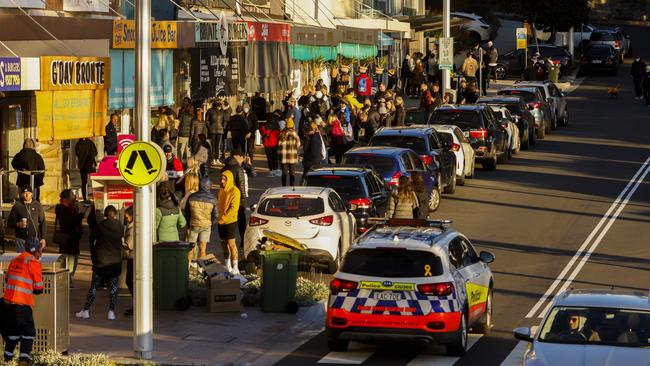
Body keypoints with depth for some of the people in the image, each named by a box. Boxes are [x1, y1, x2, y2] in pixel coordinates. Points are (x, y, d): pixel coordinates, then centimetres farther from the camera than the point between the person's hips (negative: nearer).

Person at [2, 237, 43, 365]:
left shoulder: (15, 260, 15)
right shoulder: (33, 263, -6)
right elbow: (38, 288, -3)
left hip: (8, 300, 7)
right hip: (22, 303, -7)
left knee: (13, 330, 19)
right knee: (28, 333, -2)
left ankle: (7, 359, 23)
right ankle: (23, 360, -15)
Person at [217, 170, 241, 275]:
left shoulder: (234, 191, -13)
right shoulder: (221, 191, 12)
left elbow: (233, 208, -17)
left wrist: (223, 218, -17)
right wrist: (219, 218, 13)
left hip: (230, 221, -8)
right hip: (221, 222, 8)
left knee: (231, 243, -9)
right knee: (224, 243, 12)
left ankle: (235, 268, -6)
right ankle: (227, 265, 23)